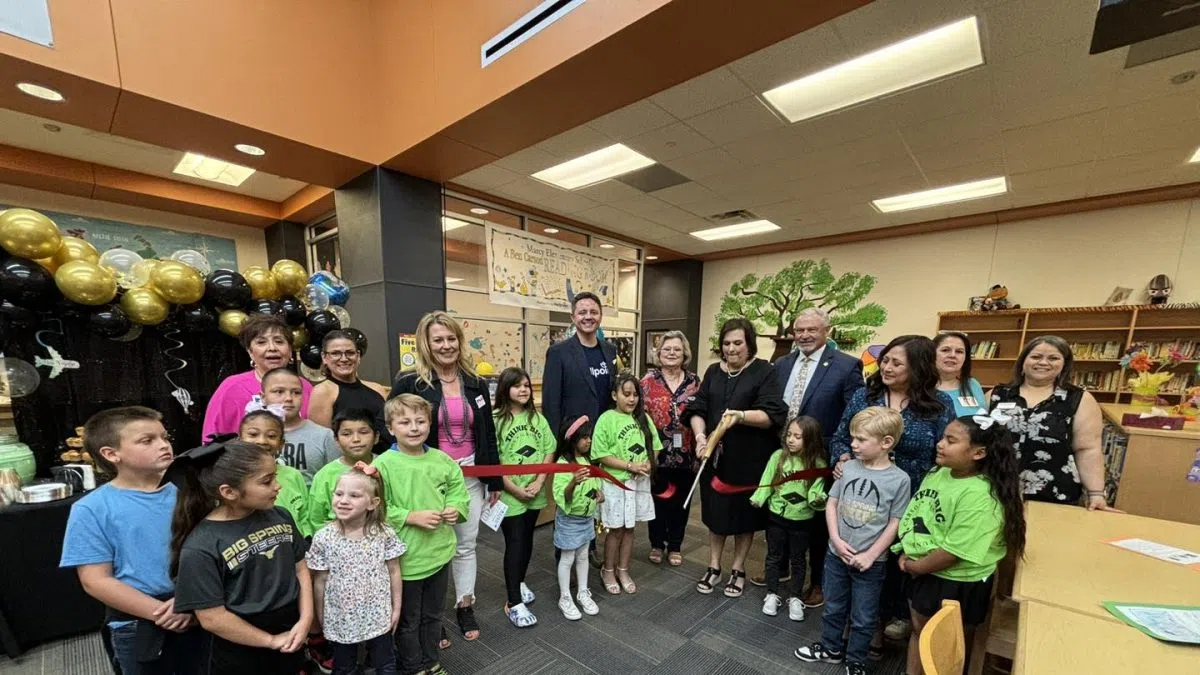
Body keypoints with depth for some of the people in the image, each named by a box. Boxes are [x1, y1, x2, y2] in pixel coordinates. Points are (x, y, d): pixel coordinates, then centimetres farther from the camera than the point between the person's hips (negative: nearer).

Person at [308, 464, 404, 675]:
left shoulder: (385, 535, -15)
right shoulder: (323, 538, -15)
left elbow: (394, 572, -5)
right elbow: (320, 580, -4)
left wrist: (396, 608, -1)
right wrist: (320, 616, 2)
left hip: (378, 617, 0)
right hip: (340, 619, 0)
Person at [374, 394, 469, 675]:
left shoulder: (442, 460, -4)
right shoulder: (383, 465, -17)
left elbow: (458, 490, 7)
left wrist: (456, 509, -11)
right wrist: (412, 517, -24)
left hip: (440, 552, 4)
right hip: (405, 557, -4)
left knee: (433, 615, 25)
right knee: (408, 620, 19)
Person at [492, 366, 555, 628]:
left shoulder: (537, 418, 2)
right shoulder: (496, 420, -13)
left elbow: (548, 453, 3)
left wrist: (538, 483, -9)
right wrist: (516, 489, -15)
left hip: (535, 494, 5)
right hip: (509, 495, -5)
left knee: (527, 540, 19)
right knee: (514, 544, 1)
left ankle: (519, 582, 41)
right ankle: (514, 603, 15)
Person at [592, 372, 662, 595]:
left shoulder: (643, 418, 2)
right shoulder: (607, 419, -13)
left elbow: (655, 446, 8)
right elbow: (601, 455, -16)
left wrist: (648, 464, -11)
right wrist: (630, 465, -19)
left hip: (640, 482, 4)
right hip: (616, 483, -4)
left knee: (629, 529, 17)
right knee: (616, 530, 9)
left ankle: (623, 571, 35)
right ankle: (608, 572, 31)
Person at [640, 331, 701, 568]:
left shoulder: (694, 381, 1)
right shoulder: (648, 380, -6)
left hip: (686, 454, 2)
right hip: (658, 452, -2)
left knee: (681, 501, 15)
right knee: (658, 499, 13)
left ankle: (675, 546, 35)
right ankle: (657, 544, 34)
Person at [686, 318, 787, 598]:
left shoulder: (764, 372, -6)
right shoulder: (713, 372, 6)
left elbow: (773, 415, -16)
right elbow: (697, 409, 0)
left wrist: (741, 415, -32)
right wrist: (700, 435, -17)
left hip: (749, 458, -3)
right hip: (716, 454, 3)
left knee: (744, 512, 12)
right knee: (716, 510, 14)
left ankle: (738, 570, 32)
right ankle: (714, 567, 32)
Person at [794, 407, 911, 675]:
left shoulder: (899, 479, -14)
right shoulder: (847, 468, -6)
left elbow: (895, 523, -10)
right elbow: (831, 504, 0)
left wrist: (870, 555, -13)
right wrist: (836, 539, -10)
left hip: (870, 561, -3)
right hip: (836, 554, 3)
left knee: (864, 618, 15)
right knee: (833, 608, 20)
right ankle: (831, 648, 42)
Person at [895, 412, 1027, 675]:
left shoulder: (979, 497, -28)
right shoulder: (938, 473, -4)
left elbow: (954, 551, -26)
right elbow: (915, 515, 6)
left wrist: (914, 566, -14)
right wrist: (906, 553, -3)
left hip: (958, 584, -7)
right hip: (924, 573, 7)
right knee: (919, 631, 23)